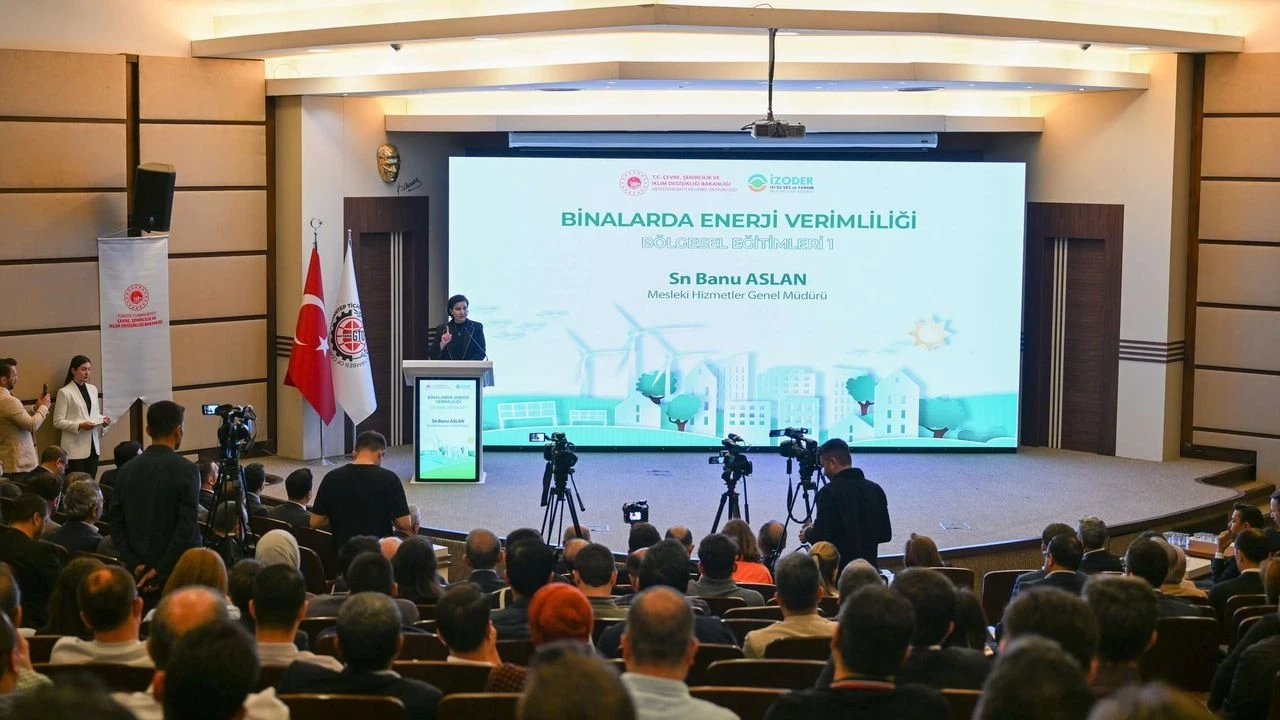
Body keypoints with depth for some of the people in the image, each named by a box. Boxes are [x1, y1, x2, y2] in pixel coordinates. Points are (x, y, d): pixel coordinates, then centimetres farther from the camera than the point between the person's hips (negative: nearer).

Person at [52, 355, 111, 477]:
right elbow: (58, 422, -10)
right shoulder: (65, 392, -7)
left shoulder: (93, 389, 12)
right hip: (76, 448, -6)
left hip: (93, 444, 6)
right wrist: (79, 426, -21)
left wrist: (103, 419, 0)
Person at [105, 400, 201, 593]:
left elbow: (115, 522, 4)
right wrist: (160, 569, -14)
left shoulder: (127, 470, 4)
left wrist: (134, 564, -1)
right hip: (179, 570, -5)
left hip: (140, 572, 5)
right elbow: (187, 526, -18)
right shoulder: (185, 470, -11)